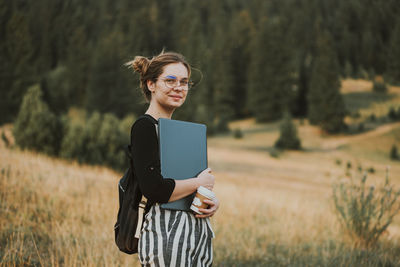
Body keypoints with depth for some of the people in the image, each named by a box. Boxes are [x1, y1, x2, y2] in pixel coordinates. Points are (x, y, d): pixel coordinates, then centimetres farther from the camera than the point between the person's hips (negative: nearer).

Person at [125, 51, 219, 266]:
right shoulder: (144, 128, -9)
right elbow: (154, 188, -21)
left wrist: (211, 202, 1)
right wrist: (199, 183, -7)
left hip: (198, 231, 8)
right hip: (165, 231, -8)